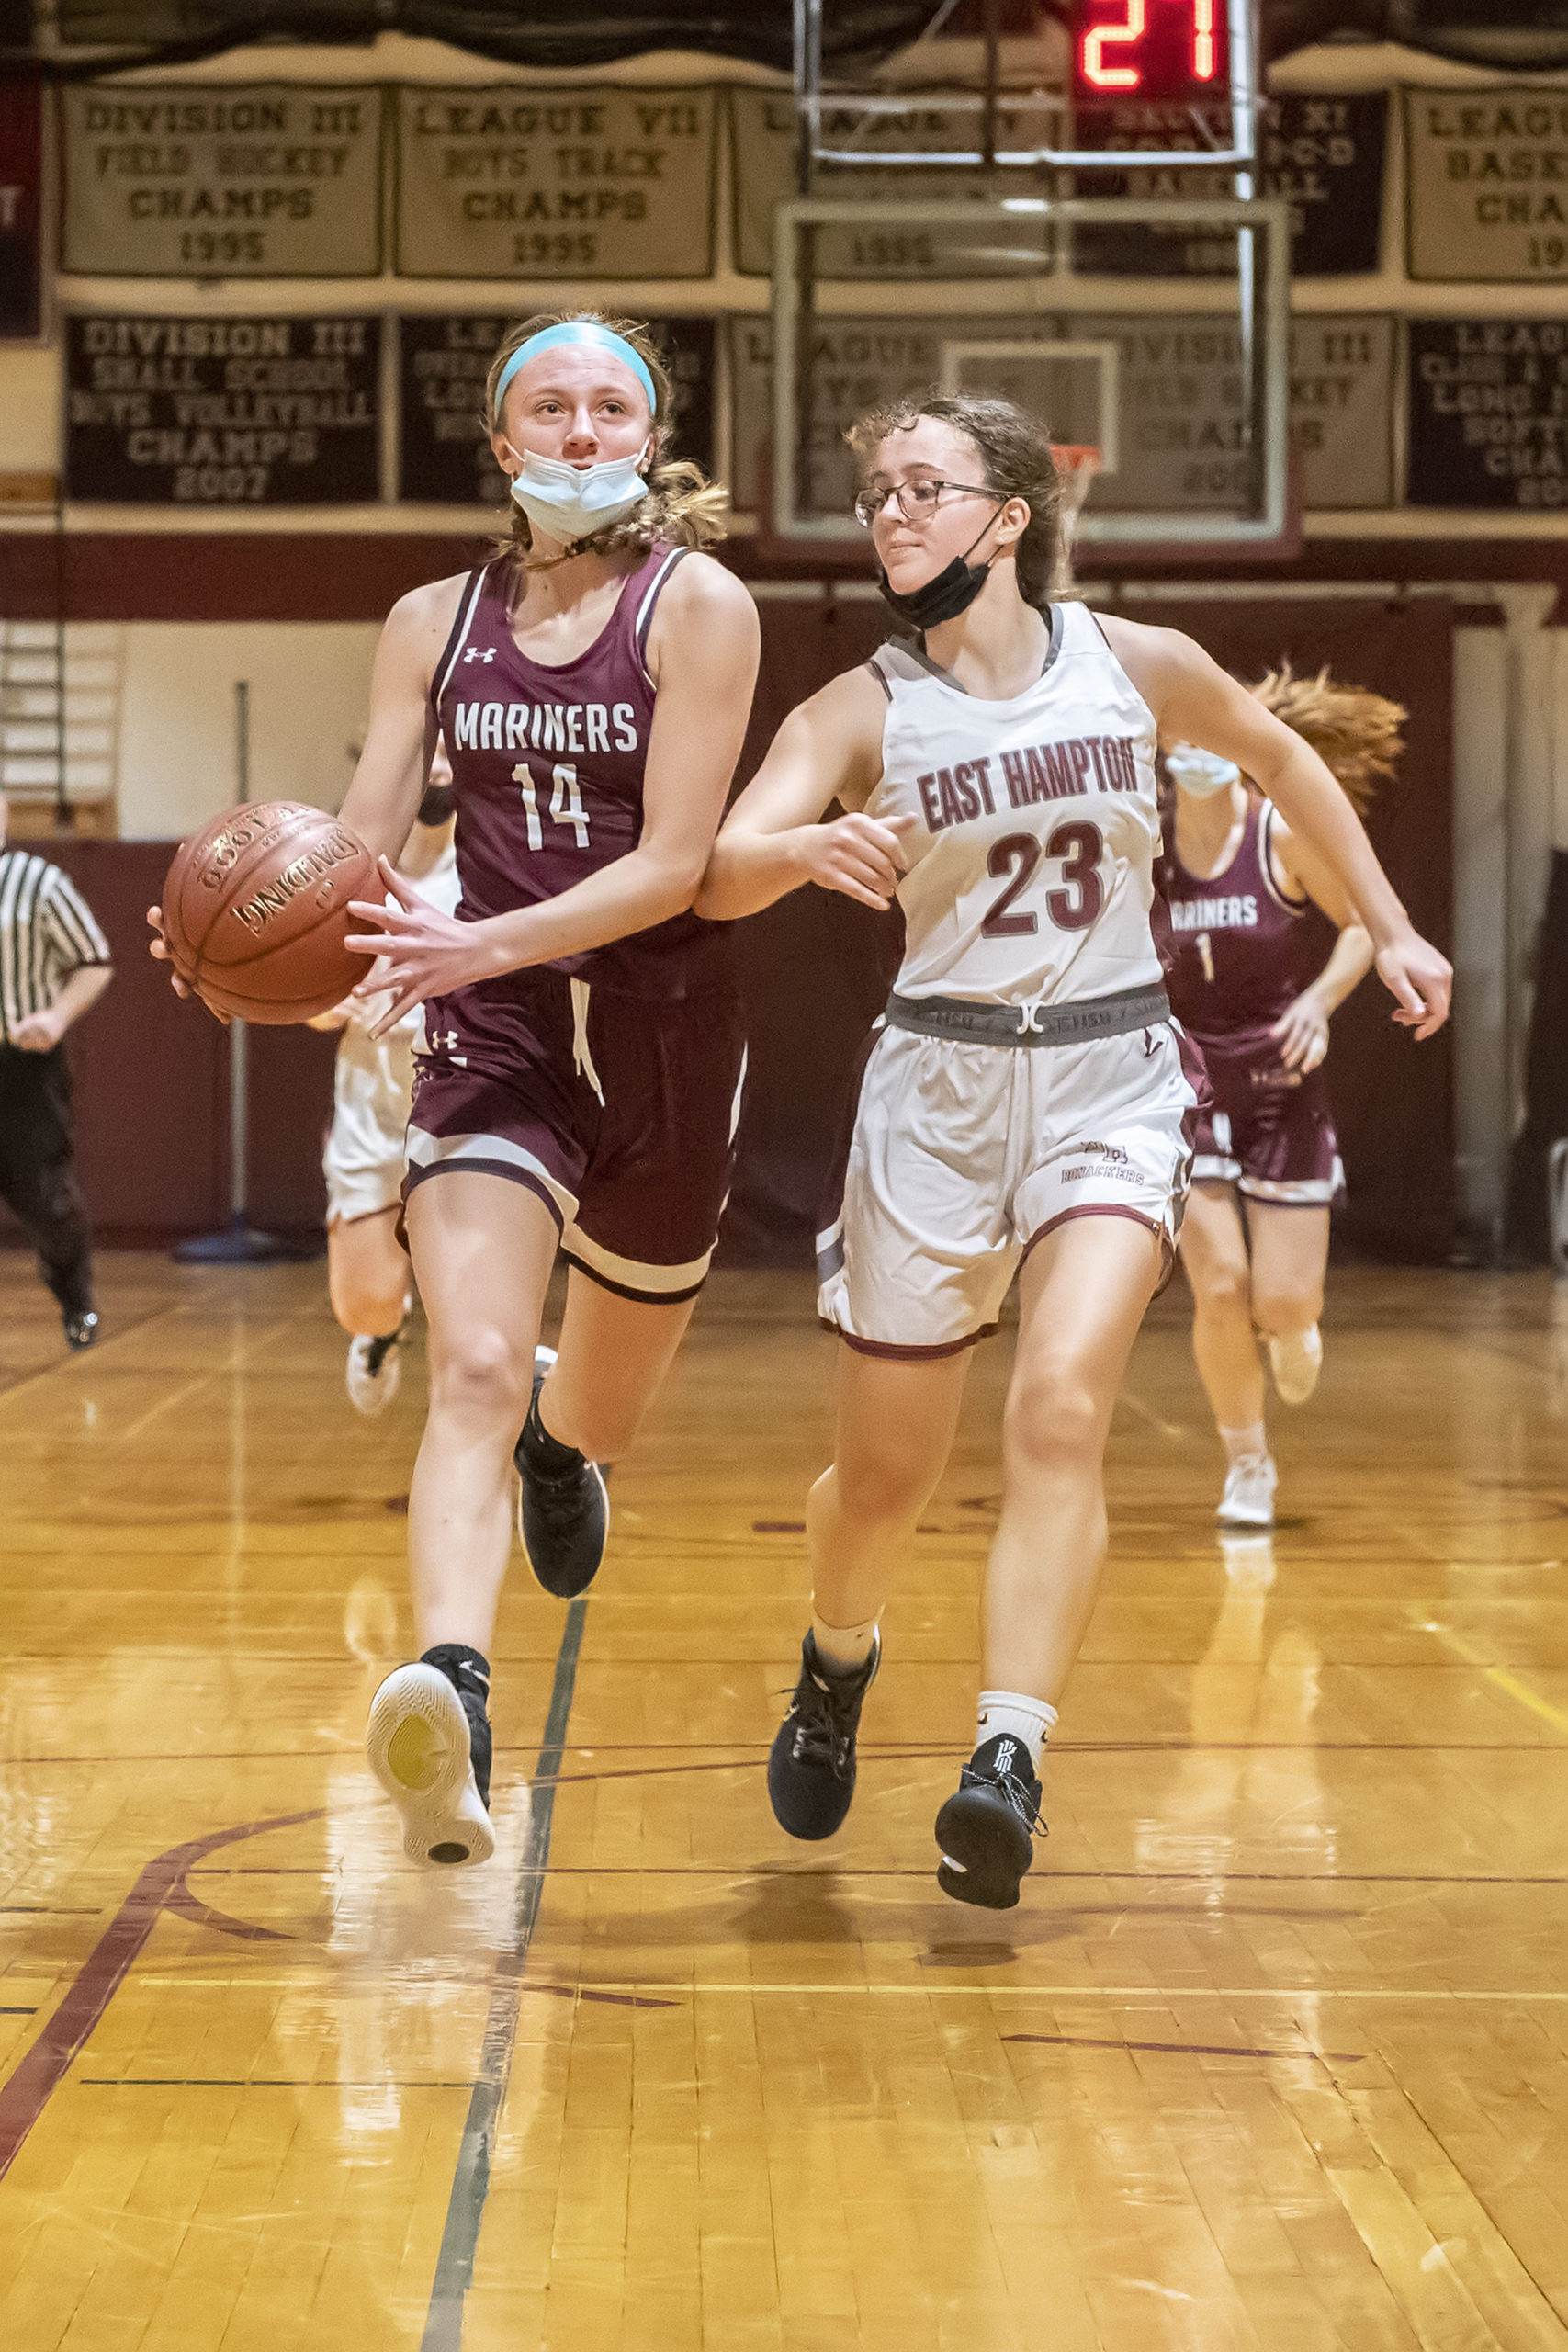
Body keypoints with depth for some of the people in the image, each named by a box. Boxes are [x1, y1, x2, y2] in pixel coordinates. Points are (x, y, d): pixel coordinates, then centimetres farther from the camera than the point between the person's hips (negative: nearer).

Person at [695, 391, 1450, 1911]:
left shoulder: (1136, 667, 0)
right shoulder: (860, 714, -4)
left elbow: (1280, 761, 19)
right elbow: (716, 874, -18)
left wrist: (1390, 930, 19)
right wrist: (806, 847, -40)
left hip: (1112, 1074, 0)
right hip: (940, 1081, 0)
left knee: (1060, 1404, -23)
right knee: (885, 1473, 8)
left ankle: (1009, 1761, -28)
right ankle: (837, 1658, 40)